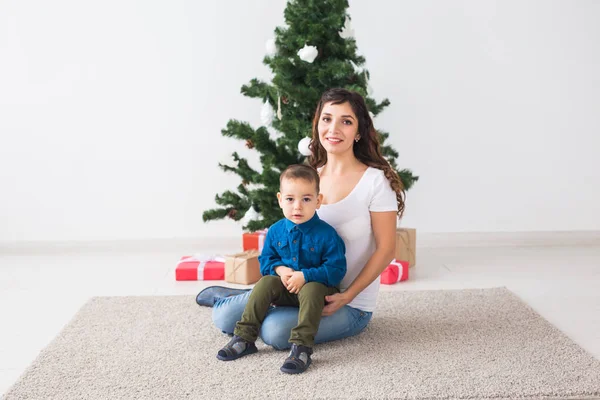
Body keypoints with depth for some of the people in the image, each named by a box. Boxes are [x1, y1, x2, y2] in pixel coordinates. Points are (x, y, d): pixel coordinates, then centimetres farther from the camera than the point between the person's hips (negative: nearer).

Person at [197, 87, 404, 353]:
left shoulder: (375, 181, -13)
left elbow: (385, 249, -12)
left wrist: (347, 296, -20)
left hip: (351, 304, -5)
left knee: (276, 331, -30)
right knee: (224, 318, -8)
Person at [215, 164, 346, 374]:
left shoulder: (326, 233, -16)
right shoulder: (276, 230, -2)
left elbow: (336, 269, -18)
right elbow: (265, 259, 9)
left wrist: (305, 275, -28)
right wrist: (279, 269, -15)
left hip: (315, 287, -4)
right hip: (285, 289, 4)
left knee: (311, 290, -35)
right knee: (265, 282, -21)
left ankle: (301, 347, -39)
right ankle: (244, 338, -17)